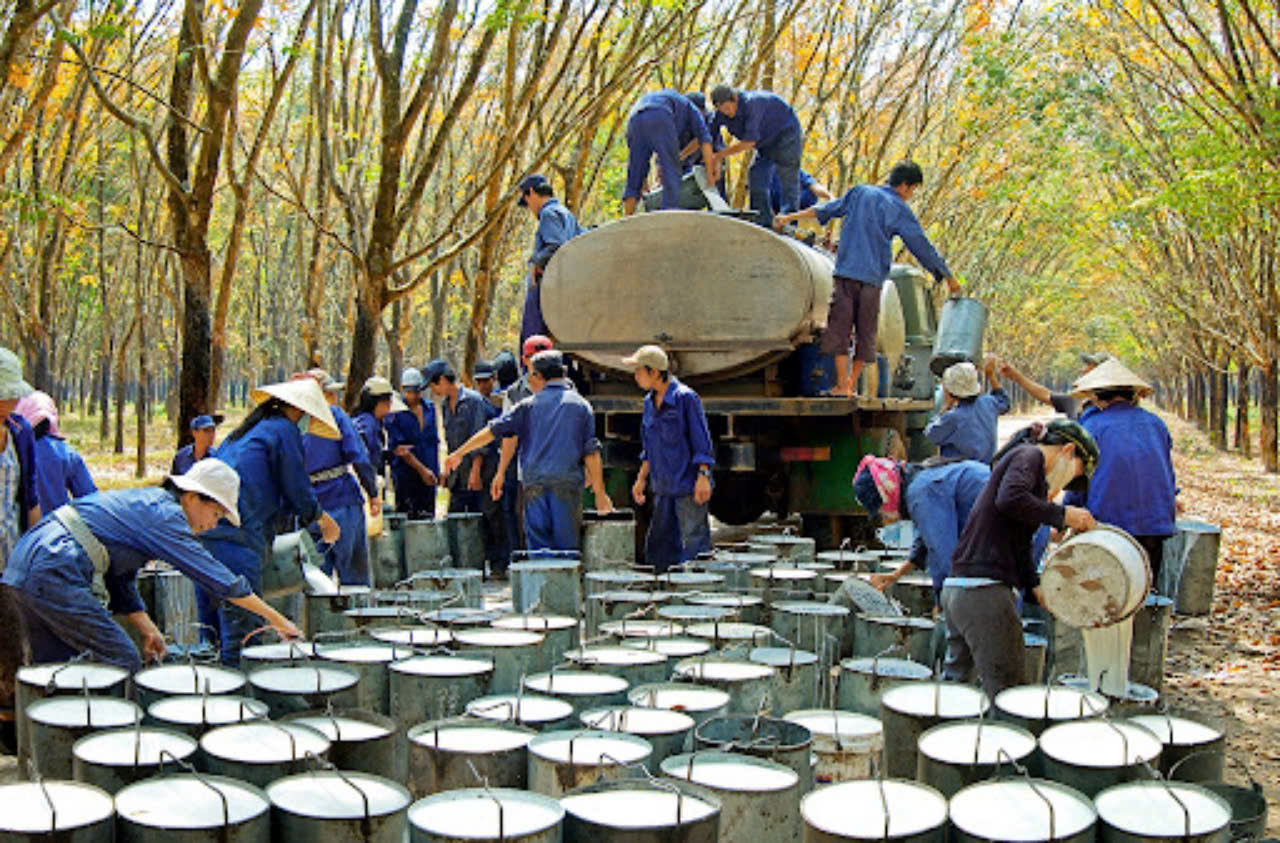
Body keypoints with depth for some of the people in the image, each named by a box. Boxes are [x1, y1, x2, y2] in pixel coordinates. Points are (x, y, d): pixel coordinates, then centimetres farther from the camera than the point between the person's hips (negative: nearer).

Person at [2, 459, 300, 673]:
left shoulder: (144, 502, 20)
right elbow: (218, 578, -11)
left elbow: (122, 581, 21)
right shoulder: (164, 514, -9)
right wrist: (277, 620, -7)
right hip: (55, 574, -10)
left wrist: (146, 630, 13)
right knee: (123, 664, -3)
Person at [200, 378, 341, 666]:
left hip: (202, 529, 9)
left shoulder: (247, 429, 25)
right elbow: (298, 493, 0)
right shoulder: (284, 430, -1)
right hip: (236, 537, -9)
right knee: (241, 626, -7)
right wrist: (323, 519, 18)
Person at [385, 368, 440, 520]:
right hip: (405, 475, -5)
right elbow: (398, 448, -12)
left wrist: (435, 470, 11)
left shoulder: (429, 409, 11)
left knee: (428, 518, 6)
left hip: (429, 475, 5)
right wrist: (422, 469, -15)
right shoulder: (394, 414, -7)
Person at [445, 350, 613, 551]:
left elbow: (493, 430, 9)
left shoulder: (529, 405, 7)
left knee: (537, 545, 4)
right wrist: (600, 493, 5)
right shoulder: (581, 405, 6)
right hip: (567, 484, 0)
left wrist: (459, 453, 19)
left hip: (534, 484, 1)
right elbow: (591, 454, 1)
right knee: (567, 545, 3)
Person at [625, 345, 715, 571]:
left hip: (688, 485, -8)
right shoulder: (649, 402, 12)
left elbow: (702, 441, -11)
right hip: (663, 489, 8)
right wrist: (641, 479, 20)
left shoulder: (686, 398, -10)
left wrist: (703, 476, -16)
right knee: (657, 545, 10)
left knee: (694, 542, -6)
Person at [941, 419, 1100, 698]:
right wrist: (1062, 515, -15)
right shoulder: (1029, 456, -3)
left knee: (956, 684, 16)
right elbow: (1010, 499, -25)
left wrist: (1038, 588, 12)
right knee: (1007, 691, -4)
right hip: (983, 592, -10)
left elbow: (1020, 549, 24)